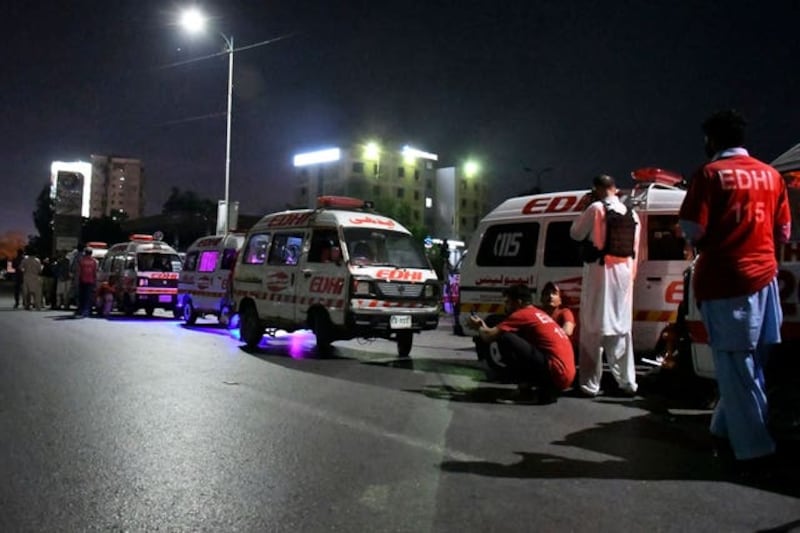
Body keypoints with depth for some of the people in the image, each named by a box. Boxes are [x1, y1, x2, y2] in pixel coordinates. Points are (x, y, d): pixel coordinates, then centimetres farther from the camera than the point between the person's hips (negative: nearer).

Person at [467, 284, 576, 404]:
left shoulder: (522, 314, -4)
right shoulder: (538, 313, 23)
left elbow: (489, 336, -4)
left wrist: (478, 328, 17)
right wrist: (484, 327, 25)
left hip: (556, 372, -10)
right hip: (565, 374, 10)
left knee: (505, 340, -12)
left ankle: (525, 388, -5)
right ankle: (546, 389, 11)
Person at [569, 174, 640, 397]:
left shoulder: (596, 208, -7)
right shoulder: (631, 213, 11)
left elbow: (576, 234, 1)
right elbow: (634, 248, 16)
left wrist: (587, 209, 9)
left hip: (600, 273, -6)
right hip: (623, 274, 6)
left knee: (593, 329, -2)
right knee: (622, 329, 13)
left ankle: (590, 384, -1)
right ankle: (627, 382, 16)